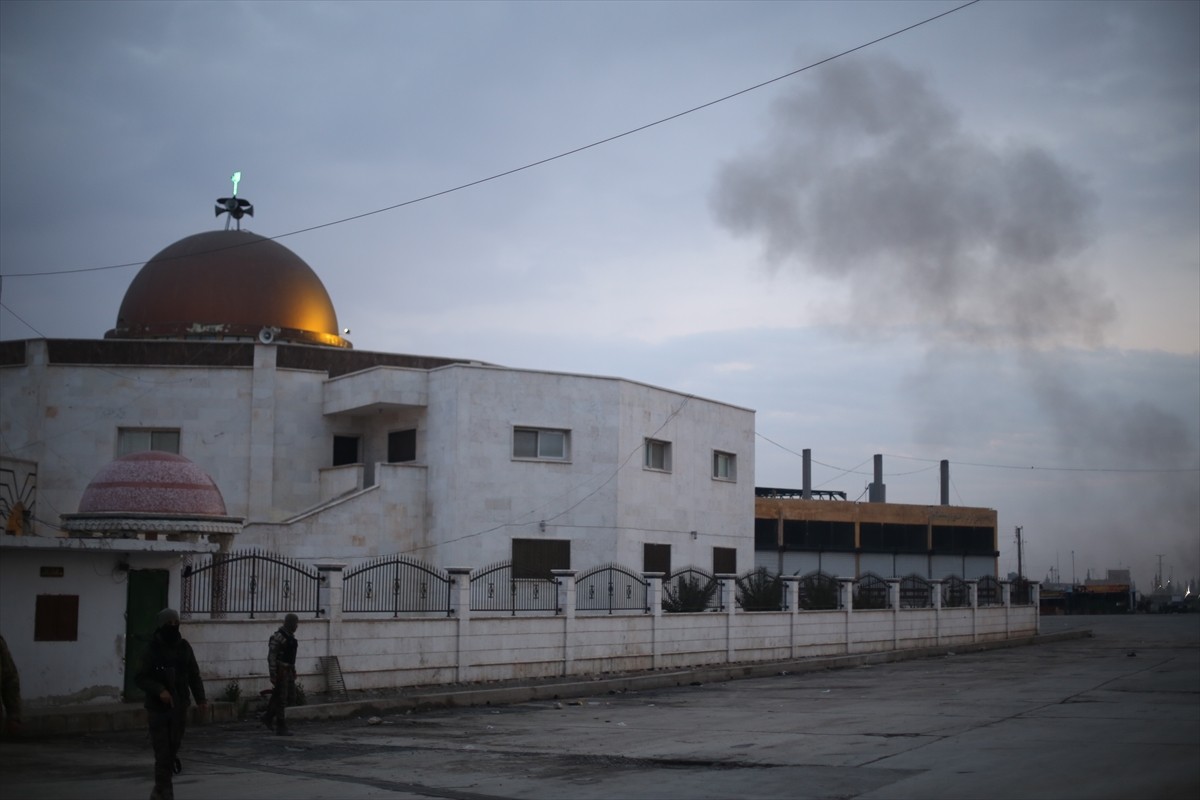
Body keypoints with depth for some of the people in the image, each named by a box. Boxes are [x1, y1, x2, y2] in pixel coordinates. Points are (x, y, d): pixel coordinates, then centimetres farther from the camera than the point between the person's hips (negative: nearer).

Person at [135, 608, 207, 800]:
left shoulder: (184, 647, 3)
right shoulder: (152, 649, -7)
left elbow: (194, 675, 6)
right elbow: (140, 678, -9)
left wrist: (201, 699, -5)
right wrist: (159, 690, -24)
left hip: (179, 707, 4)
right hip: (158, 708, -3)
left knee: (173, 748, 12)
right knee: (163, 753, -5)